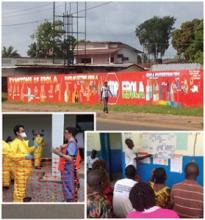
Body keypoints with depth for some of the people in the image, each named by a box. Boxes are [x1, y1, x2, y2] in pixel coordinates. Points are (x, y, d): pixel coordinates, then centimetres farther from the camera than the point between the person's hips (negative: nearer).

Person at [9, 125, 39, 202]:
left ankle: (23, 197, 38)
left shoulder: (24, 142, 11)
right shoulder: (15, 143, -18)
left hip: (26, 167, 9)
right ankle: (18, 201, 0)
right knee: (19, 185, -5)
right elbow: (11, 155, -28)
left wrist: (34, 147, 9)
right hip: (20, 168, -9)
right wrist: (24, 156, -33)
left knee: (24, 184, 23)